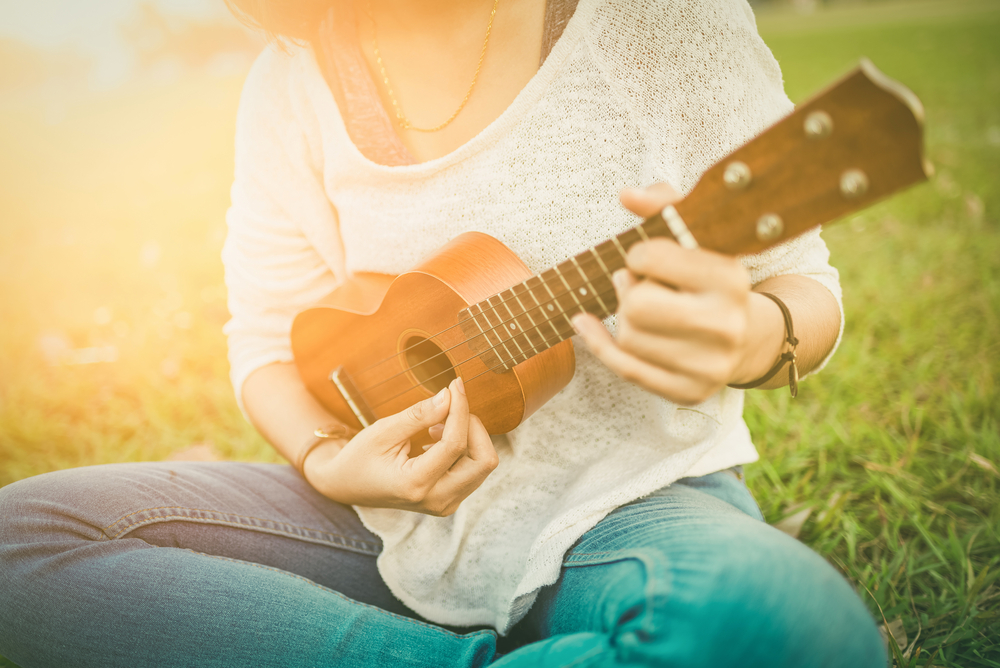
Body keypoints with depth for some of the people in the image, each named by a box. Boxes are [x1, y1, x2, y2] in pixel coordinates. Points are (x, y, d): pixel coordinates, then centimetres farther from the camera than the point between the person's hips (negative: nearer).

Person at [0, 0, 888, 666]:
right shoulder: (292, 81, 1)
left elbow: (802, 281, -4)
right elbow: (269, 335, 7)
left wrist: (754, 338, -29)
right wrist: (330, 462, -15)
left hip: (629, 498, -3)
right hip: (398, 520, 4)